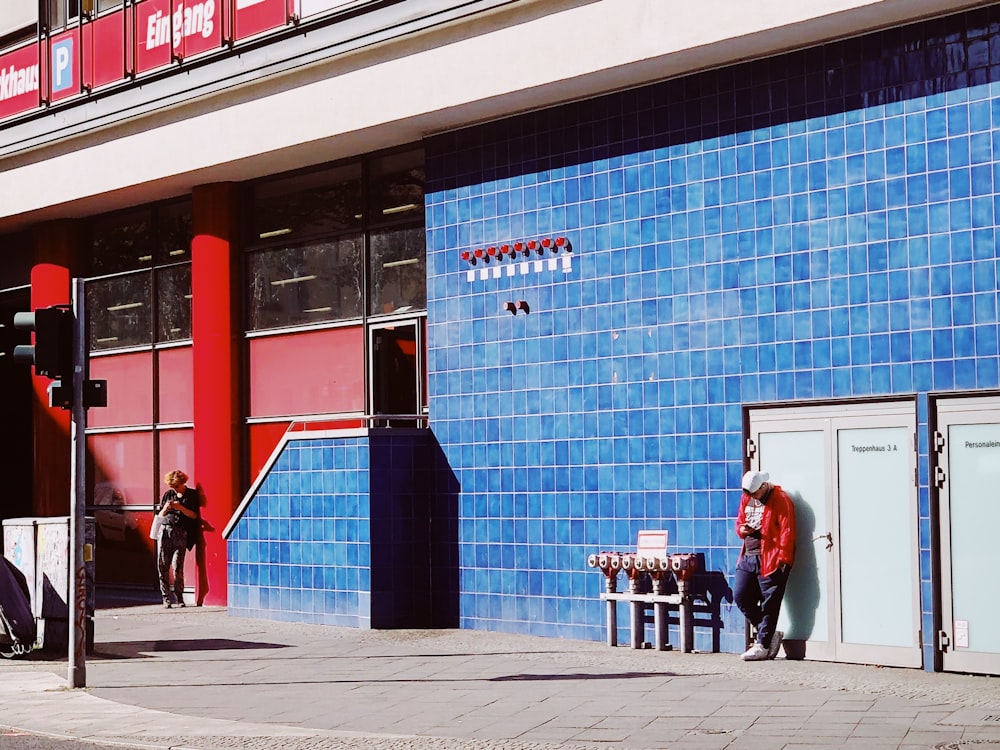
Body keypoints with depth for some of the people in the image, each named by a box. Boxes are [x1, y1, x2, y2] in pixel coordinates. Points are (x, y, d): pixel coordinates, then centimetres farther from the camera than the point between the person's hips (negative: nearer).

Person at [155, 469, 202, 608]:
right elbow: (160, 515, 18)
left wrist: (180, 508, -12)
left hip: (181, 533, -3)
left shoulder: (192, 495, 8)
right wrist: (165, 508, -4)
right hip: (165, 530, 3)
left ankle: (179, 598, 1)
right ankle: (166, 598, 2)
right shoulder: (168, 494, 16)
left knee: (178, 567, -8)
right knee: (162, 566, -3)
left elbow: (194, 515, 1)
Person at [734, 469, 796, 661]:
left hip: (770, 560, -8)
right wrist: (742, 529, 0)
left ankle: (763, 645, 5)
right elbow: (739, 521, 25)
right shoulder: (746, 498, 14)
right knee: (741, 597, 4)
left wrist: (783, 560, -16)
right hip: (748, 558, 8)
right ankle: (769, 634, 16)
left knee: (769, 604, -3)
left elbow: (787, 532, -12)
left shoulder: (780, 500, -8)